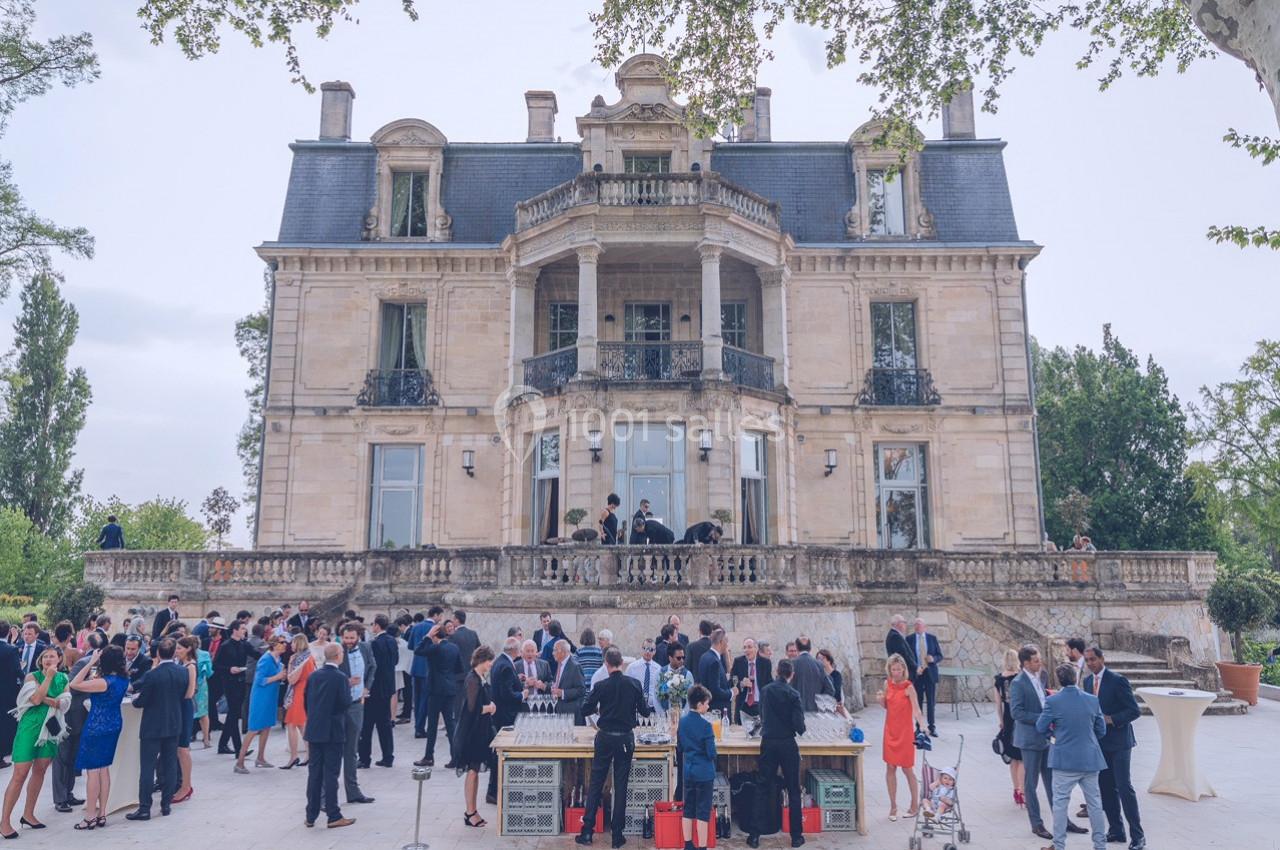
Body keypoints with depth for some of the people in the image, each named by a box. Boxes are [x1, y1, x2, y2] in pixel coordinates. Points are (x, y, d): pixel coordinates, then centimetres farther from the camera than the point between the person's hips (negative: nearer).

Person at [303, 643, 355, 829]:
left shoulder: (313, 676, 5)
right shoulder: (340, 678, -14)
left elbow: (305, 700, 10)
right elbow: (346, 703, -14)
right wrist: (348, 686, 1)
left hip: (313, 730, 6)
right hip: (333, 732, -6)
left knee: (314, 773, 11)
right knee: (331, 774, -1)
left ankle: (311, 816, 16)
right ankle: (334, 816, 4)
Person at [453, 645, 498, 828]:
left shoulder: (479, 679, 9)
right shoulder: (473, 680, -20)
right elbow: (473, 708, -24)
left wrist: (489, 705, -4)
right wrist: (490, 707, -8)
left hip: (478, 731, 9)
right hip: (472, 731, -9)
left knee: (474, 771, 14)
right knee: (472, 771, -1)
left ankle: (471, 810, 23)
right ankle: (470, 812, 8)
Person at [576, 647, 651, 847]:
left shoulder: (601, 686, -10)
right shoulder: (634, 684, -6)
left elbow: (586, 710, -3)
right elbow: (645, 712, 0)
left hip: (605, 738, -1)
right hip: (626, 738, 1)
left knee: (596, 784, 9)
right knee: (621, 786, 8)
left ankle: (587, 831, 10)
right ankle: (617, 834, 12)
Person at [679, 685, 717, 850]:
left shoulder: (682, 722, 2)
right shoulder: (705, 725, -18)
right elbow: (711, 753, -16)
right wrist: (711, 758, 5)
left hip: (688, 771, 6)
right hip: (704, 773, -6)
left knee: (688, 809, 15)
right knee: (703, 812, 2)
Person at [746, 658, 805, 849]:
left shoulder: (765, 690, 2)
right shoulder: (792, 694, -11)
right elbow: (799, 723, -13)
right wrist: (800, 729, 8)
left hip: (768, 742, 3)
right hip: (788, 744, -3)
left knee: (764, 788, 9)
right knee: (793, 790, 9)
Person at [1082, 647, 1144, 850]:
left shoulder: (1117, 680, -13)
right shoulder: (1088, 681, 8)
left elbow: (1134, 710, -14)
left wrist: (1110, 719, -20)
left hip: (1118, 742, -7)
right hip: (1098, 742, 7)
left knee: (1124, 787, -6)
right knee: (1106, 788, 10)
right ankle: (1116, 831, 20)